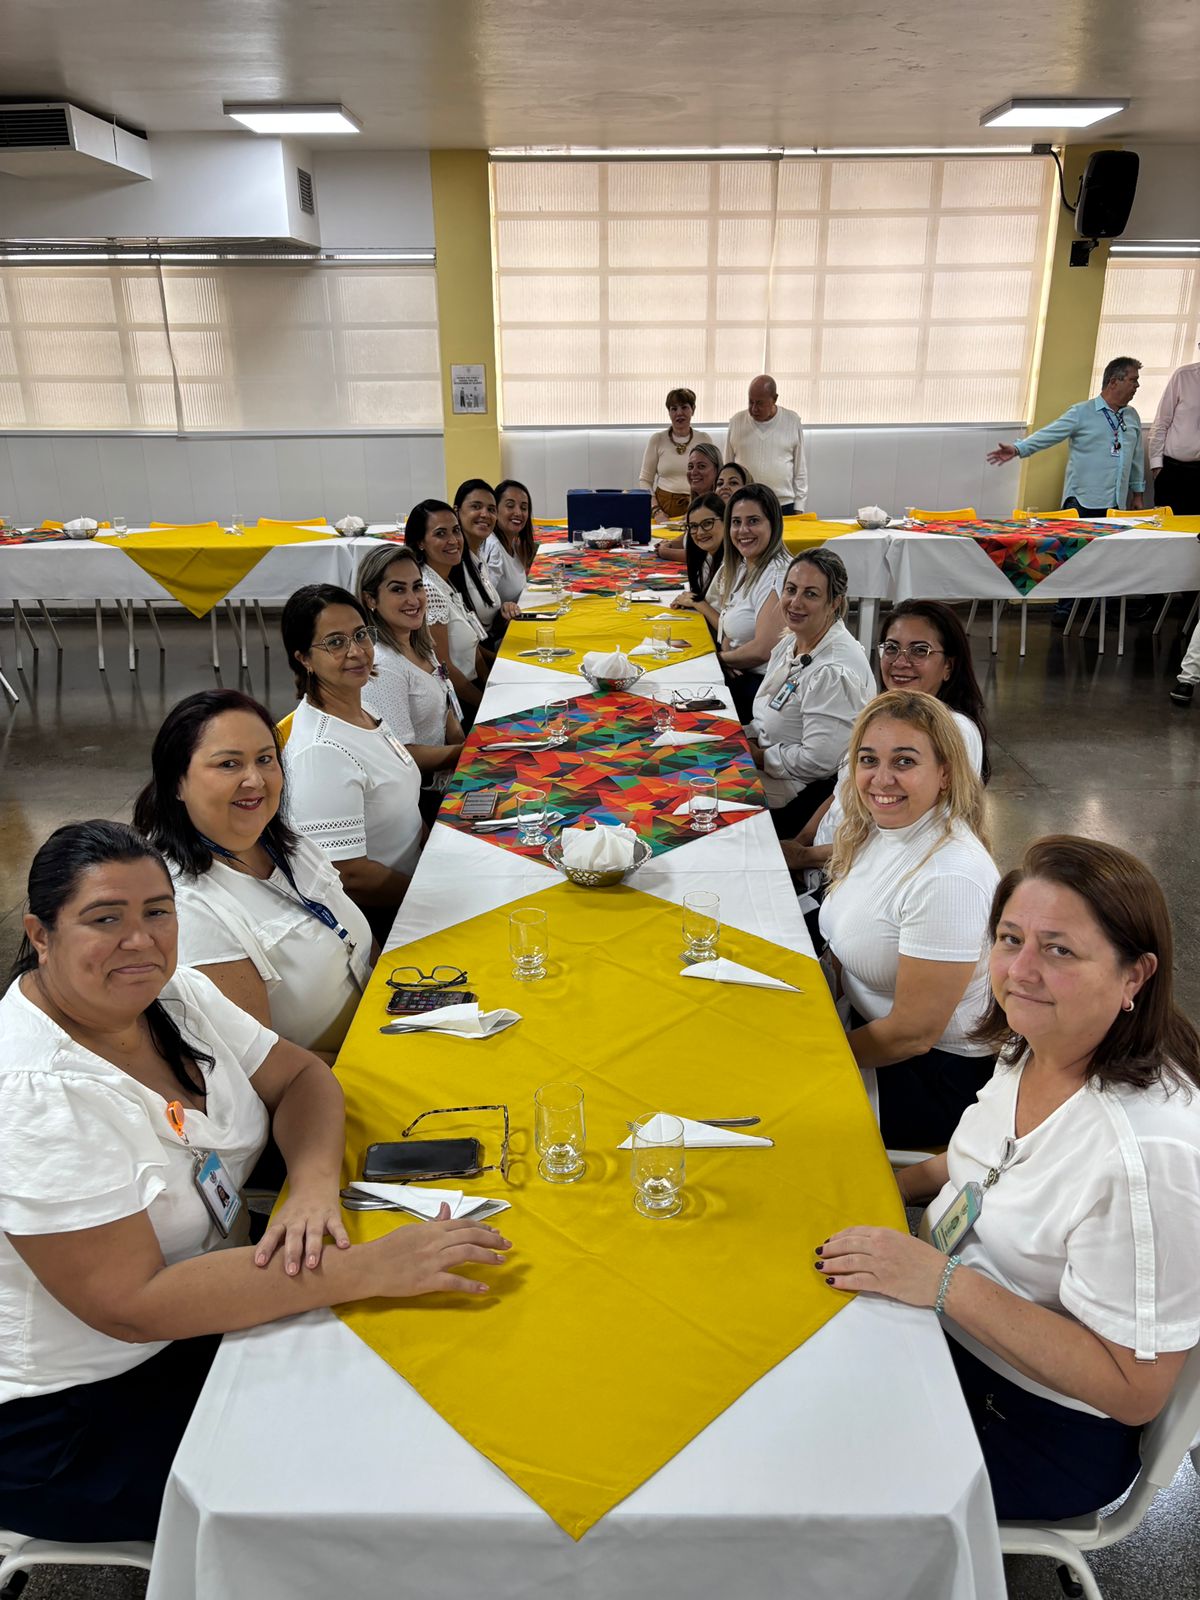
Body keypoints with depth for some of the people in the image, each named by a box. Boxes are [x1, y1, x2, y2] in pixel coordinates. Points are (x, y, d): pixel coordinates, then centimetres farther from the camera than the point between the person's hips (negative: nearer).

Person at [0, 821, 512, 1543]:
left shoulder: (170, 994, -5)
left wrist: (315, 1182, -20)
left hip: (199, 1317, 7)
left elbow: (300, 1076, 2)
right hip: (79, 1414, -7)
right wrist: (367, 1268, -35)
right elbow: (134, 1305, -31)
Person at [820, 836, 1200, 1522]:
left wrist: (946, 1283, -31)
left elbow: (1136, 1389, -27)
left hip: (1042, 1431, -7)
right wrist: (892, 1184, -1)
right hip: (951, 1321, 7)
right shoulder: (1037, 1045, -8)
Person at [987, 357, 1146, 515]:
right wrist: (1017, 449, -23)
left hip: (1116, 505, 5)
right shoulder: (1080, 413, -3)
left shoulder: (1132, 416, 13)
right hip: (1081, 503, -5)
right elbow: (1049, 434, -10)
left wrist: (1138, 493, 18)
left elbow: (1136, 458, 18)